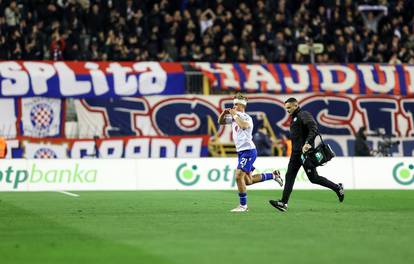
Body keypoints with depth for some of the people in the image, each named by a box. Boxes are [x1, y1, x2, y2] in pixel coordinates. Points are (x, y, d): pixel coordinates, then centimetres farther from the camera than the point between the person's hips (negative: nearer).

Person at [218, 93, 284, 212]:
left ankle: (243, 205, -8)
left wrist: (235, 115, -23)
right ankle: (273, 175, 27)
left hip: (248, 151, -9)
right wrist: (224, 113, 0)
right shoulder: (234, 117, 12)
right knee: (248, 181, 12)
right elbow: (221, 122, 20)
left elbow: (244, 125, -36)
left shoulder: (246, 117, -13)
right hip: (241, 152, 9)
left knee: (239, 176, -16)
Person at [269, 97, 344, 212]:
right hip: (296, 153, 9)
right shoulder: (294, 118, 19)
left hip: (306, 151, -9)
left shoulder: (304, 115, -10)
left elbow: (314, 129, -23)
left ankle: (337, 188, 11)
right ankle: (284, 203, -4)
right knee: (289, 176, 0)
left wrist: (307, 143, -32)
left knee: (313, 178, -4)